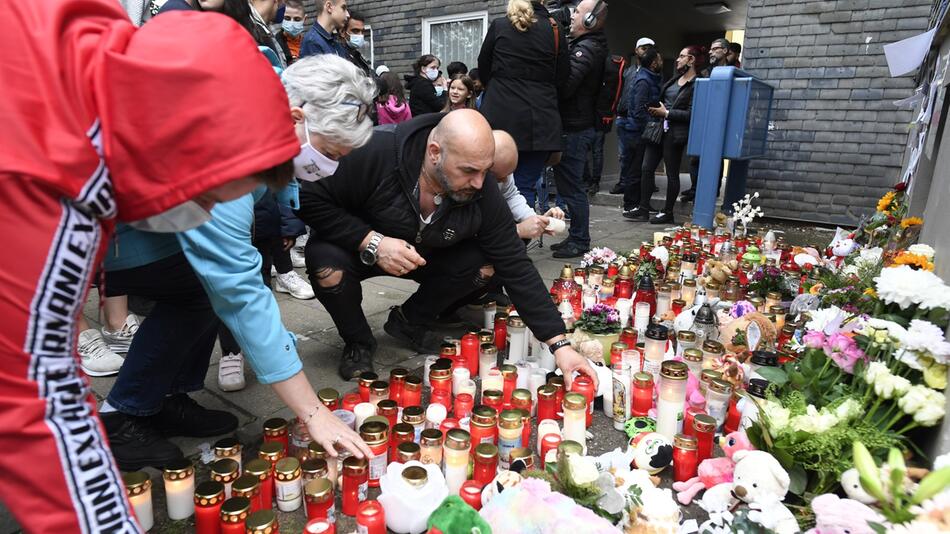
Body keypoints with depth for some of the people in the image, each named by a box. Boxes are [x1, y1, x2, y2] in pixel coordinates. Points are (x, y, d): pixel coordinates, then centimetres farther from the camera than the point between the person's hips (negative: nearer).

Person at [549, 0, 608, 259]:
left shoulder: (585, 49, -15)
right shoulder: (594, 47, 17)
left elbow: (564, 86, -25)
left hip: (573, 130, -10)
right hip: (581, 127, 10)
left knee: (571, 188, -3)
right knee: (572, 186, 16)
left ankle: (579, 242, 7)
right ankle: (577, 238, 25)